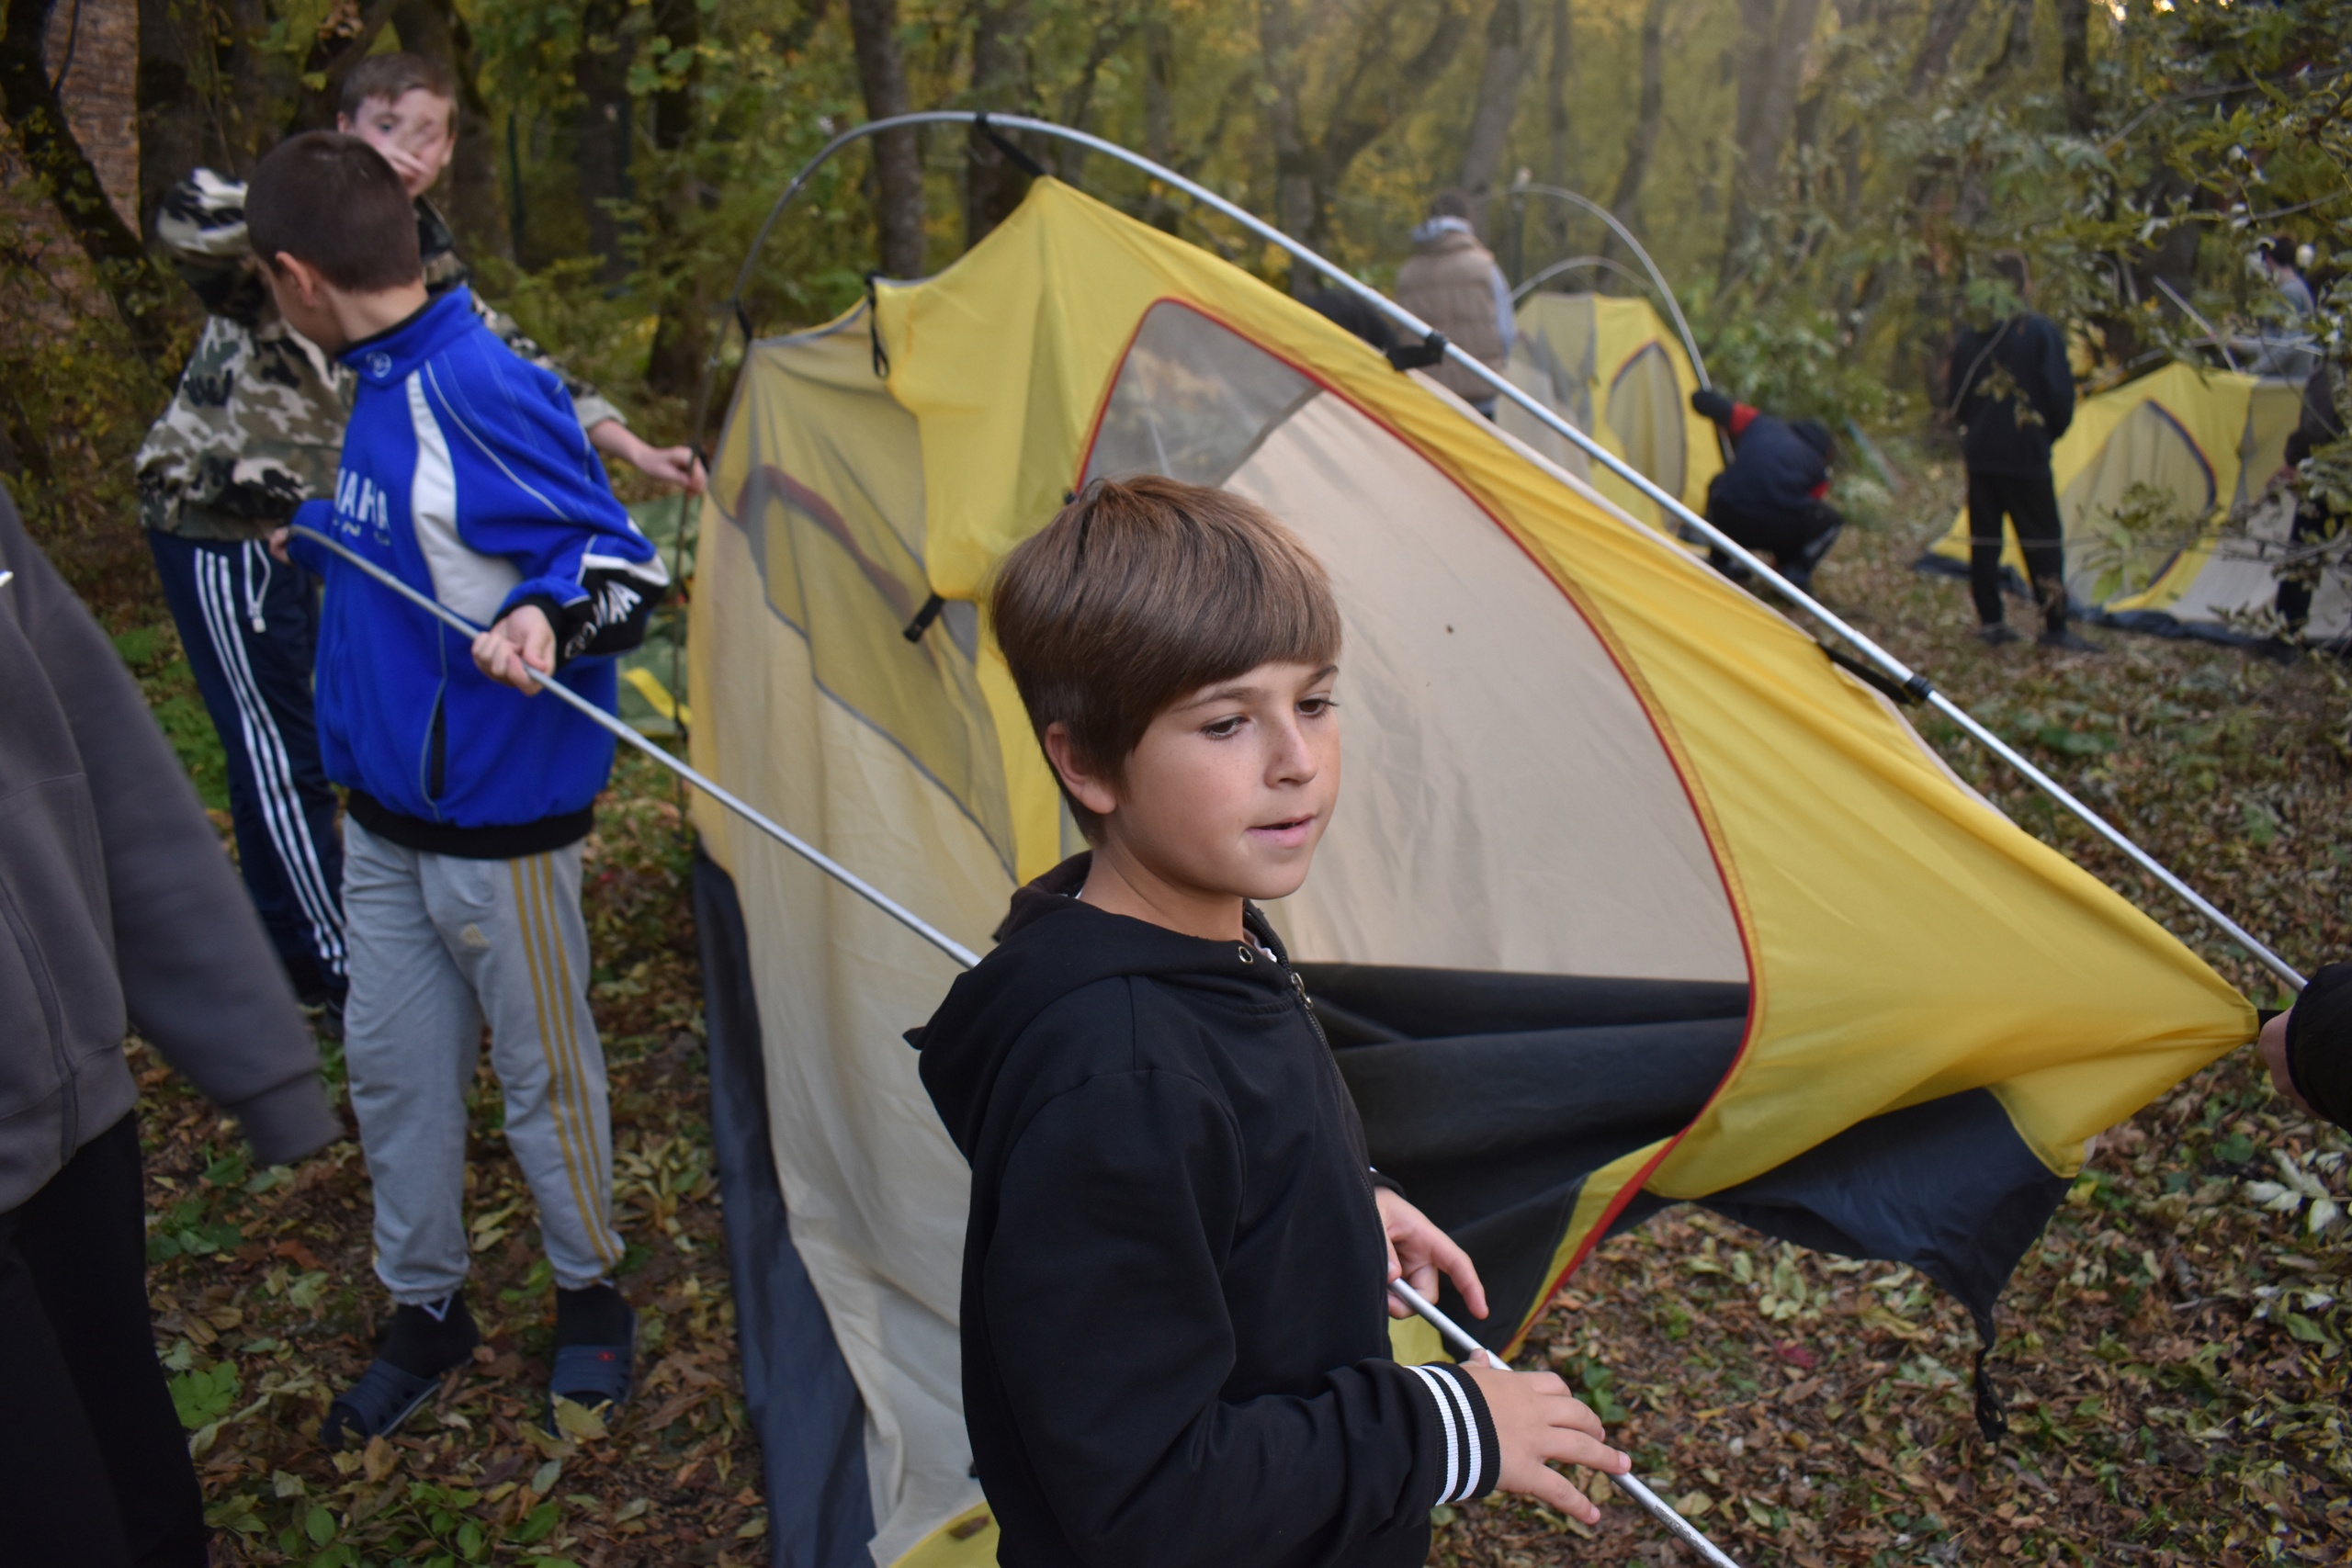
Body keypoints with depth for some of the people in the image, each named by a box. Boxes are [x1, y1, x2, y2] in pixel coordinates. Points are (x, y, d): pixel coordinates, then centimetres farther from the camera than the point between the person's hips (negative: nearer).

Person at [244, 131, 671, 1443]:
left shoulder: (480, 389, -22)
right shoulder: (390, 383, 6)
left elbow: (619, 562, -22)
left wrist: (547, 619, -42)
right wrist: (318, 535, 37)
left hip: (497, 814, -9)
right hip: (389, 805, 9)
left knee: (542, 1070, 9)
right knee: (391, 1065, 16)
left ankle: (593, 1296, 32)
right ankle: (428, 1309, 35)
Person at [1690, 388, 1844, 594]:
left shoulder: (1758, 424, 22)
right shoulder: (1818, 469, 21)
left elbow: (1702, 400, 21)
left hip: (1729, 522, 1)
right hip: (1781, 529, -1)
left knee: (1718, 486, 38)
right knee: (1830, 522, 31)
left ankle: (1719, 563, 31)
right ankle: (1795, 573, 11)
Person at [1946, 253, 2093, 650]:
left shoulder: (1968, 337, 4)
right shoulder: (2042, 332, -8)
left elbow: (1954, 400, 8)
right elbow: (2060, 394, -8)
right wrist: (2051, 434, 9)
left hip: (1979, 454, 4)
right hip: (2027, 454, -4)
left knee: (1983, 539, 10)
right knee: (2042, 542, 3)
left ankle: (1989, 621, 13)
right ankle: (2054, 626, 5)